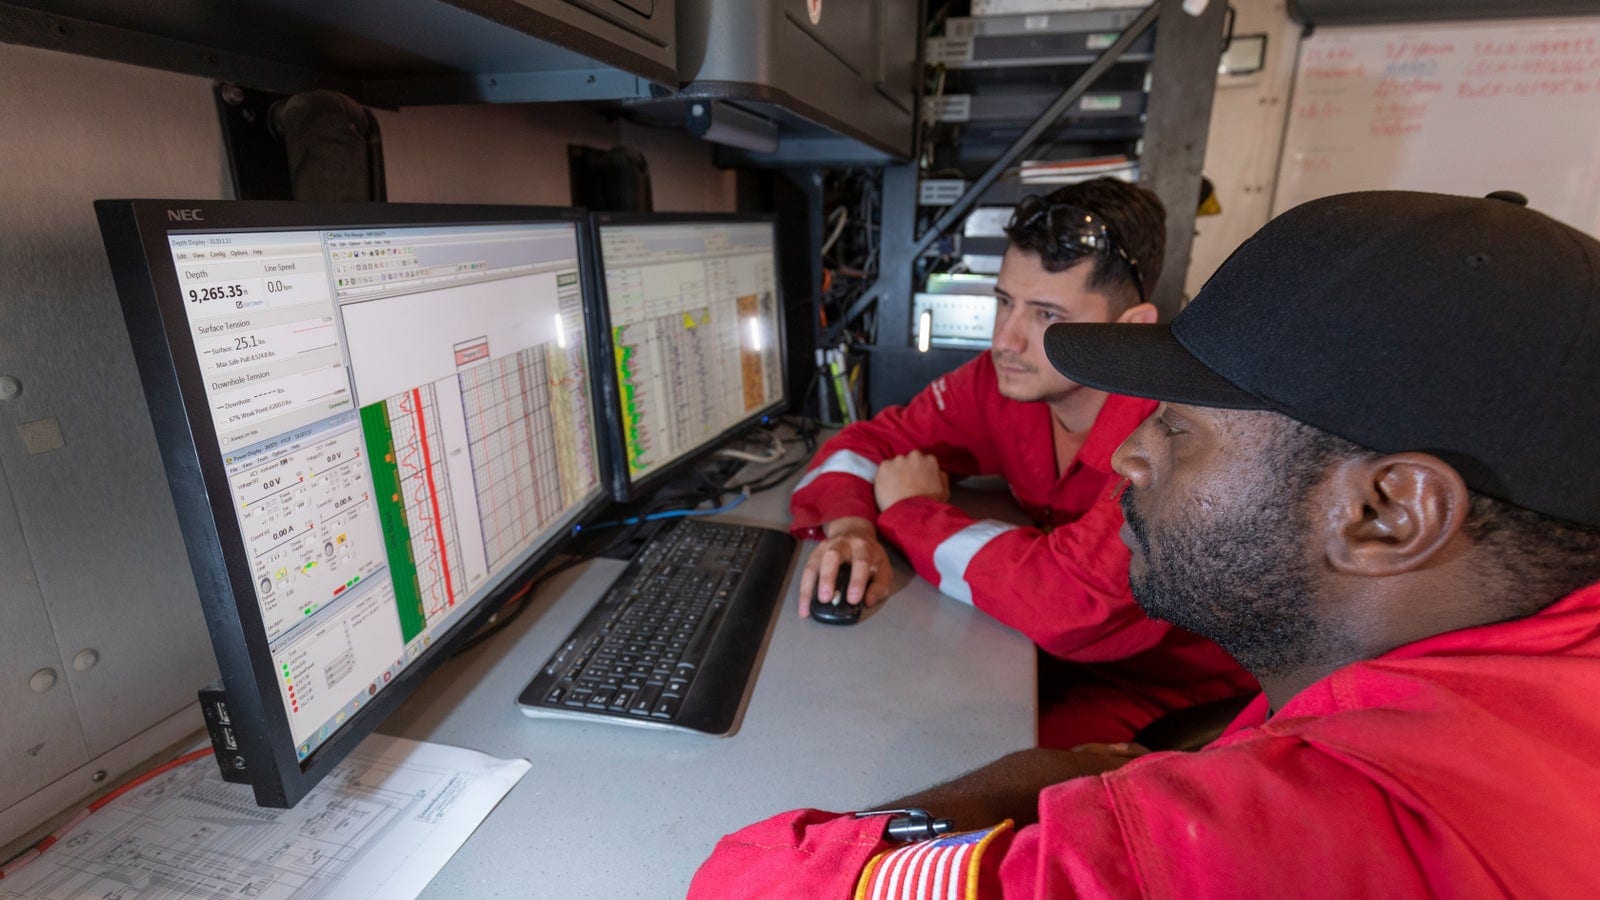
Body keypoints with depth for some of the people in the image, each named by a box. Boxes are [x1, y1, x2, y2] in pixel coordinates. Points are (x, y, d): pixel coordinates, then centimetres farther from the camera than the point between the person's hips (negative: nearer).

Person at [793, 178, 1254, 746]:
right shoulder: (1000, 379, -10)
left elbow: (1074, 599, -39)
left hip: (1166, 686, -4)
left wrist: (910, 511, -24)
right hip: (1052, 648, 5)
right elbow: (868, 443, -2)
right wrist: (849, 527, -26)